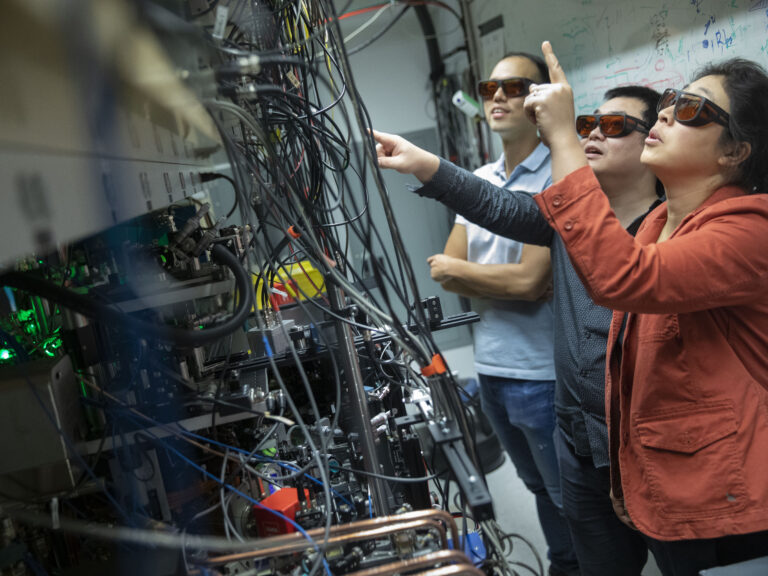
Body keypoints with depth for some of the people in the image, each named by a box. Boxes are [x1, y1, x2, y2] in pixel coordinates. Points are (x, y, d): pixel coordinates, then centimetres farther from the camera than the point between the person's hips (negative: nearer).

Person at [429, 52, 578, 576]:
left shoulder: (559, 175, -15)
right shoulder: (478, 181, 9)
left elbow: (529, 280, -22)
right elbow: (446, 270, 4)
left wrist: (460, 270, -7)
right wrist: (511, 281, -12)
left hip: (542, 374, -7)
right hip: (491, 369, 8)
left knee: (572, 499, 10)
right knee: (540, 489, 25)